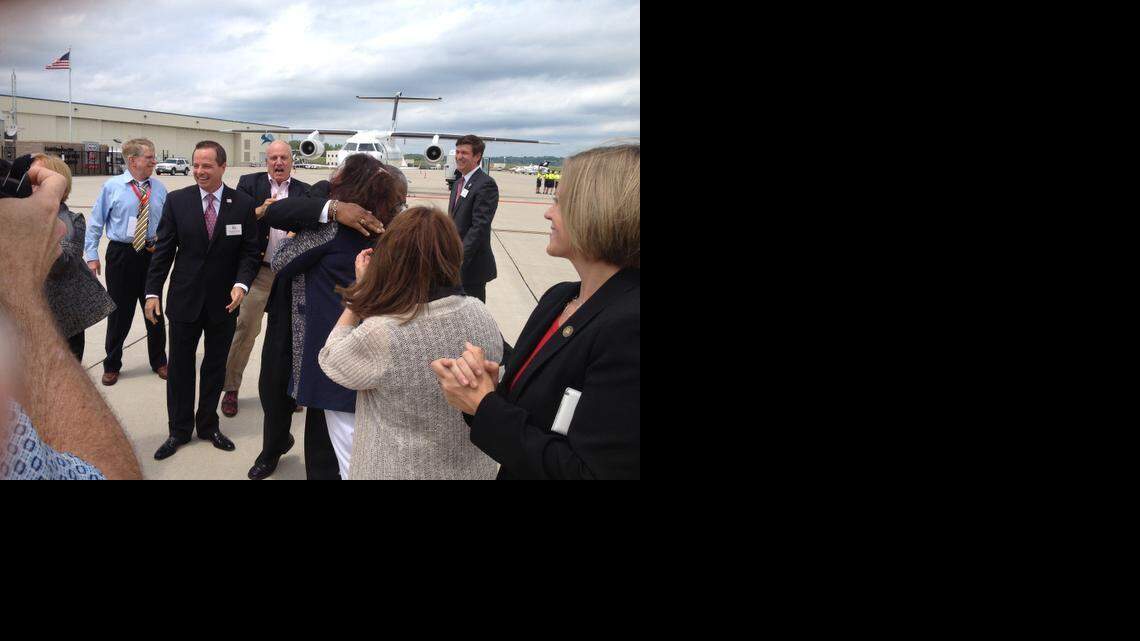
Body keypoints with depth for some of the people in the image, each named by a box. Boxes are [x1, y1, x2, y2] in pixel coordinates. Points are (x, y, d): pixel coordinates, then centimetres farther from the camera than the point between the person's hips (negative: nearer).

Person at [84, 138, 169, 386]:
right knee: (120, 311, 7)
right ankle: (112, 365, 24)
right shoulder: (112, 186, -5)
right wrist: (92, 256, -5)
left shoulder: (159, 188, 1)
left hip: (151, 254, 2)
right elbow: (95, 223, -2)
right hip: (121, 254, -2)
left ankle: (158, 361, 30)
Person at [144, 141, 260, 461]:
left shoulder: (243, 204, -4)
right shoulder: (177, 200, -3)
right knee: (180, 366, 10)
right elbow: (164, 250, -1)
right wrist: (153, 291, -2)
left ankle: (208, 425, 30)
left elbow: (250, 251, -2)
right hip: (184, 299, 0)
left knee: (216, 366, 13)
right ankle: (179, 430, 25)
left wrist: (241, 283, -18)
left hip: (224, 301, 0)